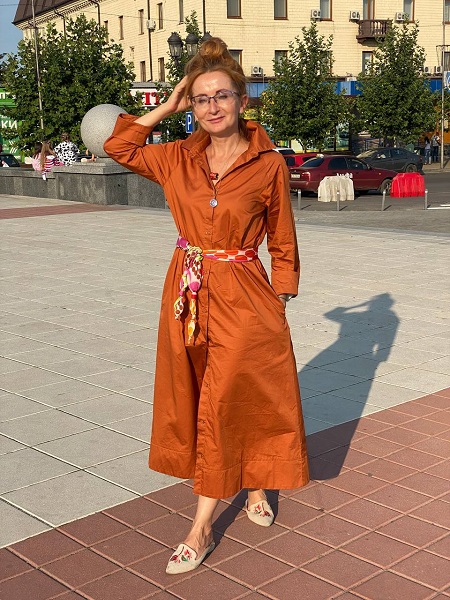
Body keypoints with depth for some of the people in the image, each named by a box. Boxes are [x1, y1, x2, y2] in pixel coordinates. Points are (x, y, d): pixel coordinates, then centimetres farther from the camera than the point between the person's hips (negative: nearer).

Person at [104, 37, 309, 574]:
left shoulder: (268, 163, -6)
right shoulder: (178, 158, 3)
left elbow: (281, 241, 1)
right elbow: (119, 147, 13)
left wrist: (280, 301, 0)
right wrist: (166, 108, 6)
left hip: (244, 294, -4)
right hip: (188, 292, 4)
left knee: (228, 403, -2)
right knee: (199, 400, 12)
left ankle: (201, 527, 9)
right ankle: (253, 488, 34)